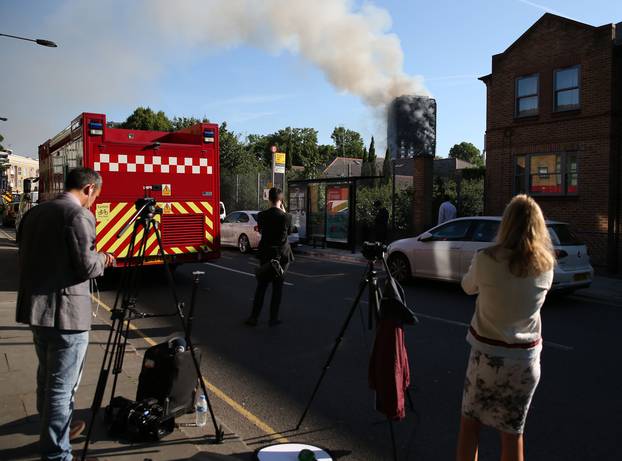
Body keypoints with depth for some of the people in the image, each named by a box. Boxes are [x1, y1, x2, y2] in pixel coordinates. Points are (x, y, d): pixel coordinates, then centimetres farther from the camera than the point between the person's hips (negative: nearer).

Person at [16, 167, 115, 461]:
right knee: (62, 385, 1)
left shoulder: (34, 213, 12)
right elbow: (86, 267, -18)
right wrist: (103, 259, 1)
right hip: (66, 311, -9)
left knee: (46, 376, 23)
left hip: (34, 305, 9)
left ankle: (54, 428, 41)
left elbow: (25, 257, 17)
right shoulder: (80, 215, -14)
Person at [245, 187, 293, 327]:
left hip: (265, 254, 2)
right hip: (282, 255, -1)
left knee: (261, 285, 11)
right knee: (277, 286, 9)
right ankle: (273, 318, 13)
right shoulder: (286, 217, -13)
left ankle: (254, 317, 12)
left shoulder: (262, 215, -8)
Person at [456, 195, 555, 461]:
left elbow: (468, 287, 4)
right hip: (526, 358, 3)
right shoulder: (546, 266, -4)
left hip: (487, 352, -3)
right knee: (513, 432, 14)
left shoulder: (486, 260, -14)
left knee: (470, 421, 16)